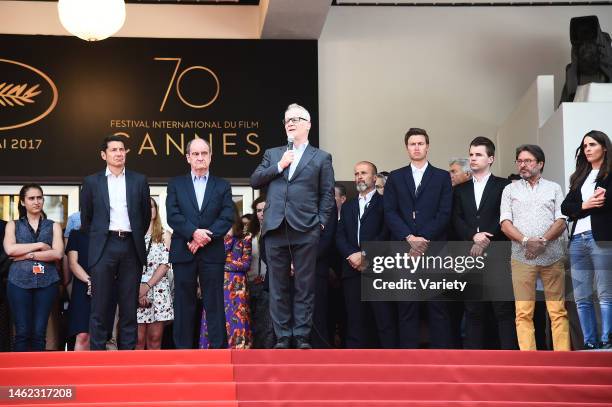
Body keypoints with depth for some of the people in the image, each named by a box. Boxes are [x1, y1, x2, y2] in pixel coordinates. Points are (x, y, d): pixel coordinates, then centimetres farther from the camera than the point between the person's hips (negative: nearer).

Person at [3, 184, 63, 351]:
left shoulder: (53, 226, 15)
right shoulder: (13, 225, 16)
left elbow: (58, 253, -1)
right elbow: (9, 249, -3)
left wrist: (27, 255, -6)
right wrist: (40, 245, -5)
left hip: (47, 281, 0)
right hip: (19, 281, 0)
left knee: (39, 333, -4)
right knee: (22, 332, -6)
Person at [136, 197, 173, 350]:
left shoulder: (164, 236, 11)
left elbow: (165, 264, 1)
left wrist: (147, 286, -11)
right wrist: (137, 290, -11)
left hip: (158, 288, 1)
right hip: (135, 290, -1)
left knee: (155, 338, -1)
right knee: (138, 339, -6)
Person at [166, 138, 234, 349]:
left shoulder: (222, 186, 12)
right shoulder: (176, 184, 12)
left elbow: (227, 218, 0)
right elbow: (172, 215, -1)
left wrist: (205, 236, -13)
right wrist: (194, 232, -15)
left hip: (212, 252, 0)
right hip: (183, 252, 0)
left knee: (214, 304, -1)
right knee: (184, 304, 2)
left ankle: (218, 347, -1)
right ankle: (183, 349, 6)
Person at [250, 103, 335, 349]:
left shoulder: (321, 158, 10)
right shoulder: (272, 154, 18)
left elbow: (327, 195, 6)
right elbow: (254, 181, 8)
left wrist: (321, 223, -4)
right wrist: (279, 166, -2)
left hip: (305, 230, -3)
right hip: (275, 229, 3)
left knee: (304, 287, -1)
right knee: (278, 287, 4)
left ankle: (302, 337, 4)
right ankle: (282, 337, 10)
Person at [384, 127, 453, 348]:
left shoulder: (442, 177, 10)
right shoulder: (395, 178, 14)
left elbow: (444, 214, 1)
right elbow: (390, 213, 4)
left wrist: (424, 239, -10)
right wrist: (410, 238, -10)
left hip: (434, 250, -1)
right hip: (403, 250, 1)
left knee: (438, 307, -2)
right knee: (407, 308, 1)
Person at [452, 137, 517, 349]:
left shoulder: (503, 186, 7)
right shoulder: (460, 190, 18)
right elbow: (457, 220, 7)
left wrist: (485, 242, -11)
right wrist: (474, 236, -10)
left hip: (497, 254, -3)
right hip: (470, 256, 3)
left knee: (504, 309, -6)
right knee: (473, 311, 3)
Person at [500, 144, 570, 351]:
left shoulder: (554, 188, 13)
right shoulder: (510, 190, 13)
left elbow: (561, 222, 4)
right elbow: (505, 224, 4)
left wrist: (543, 241, -13)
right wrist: (526, 241, -12)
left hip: (552, 256, 0)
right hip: (521, 257, 0)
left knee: (558, 311, -3)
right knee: (523, 312, -5)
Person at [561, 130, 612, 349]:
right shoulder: (579, 177, 21)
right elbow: (565, 207, 11)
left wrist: (593, 204, -6)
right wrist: (584, 205, -5)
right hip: (577, 239, 6)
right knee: (581, 297, 3)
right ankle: (589, 345, 7)